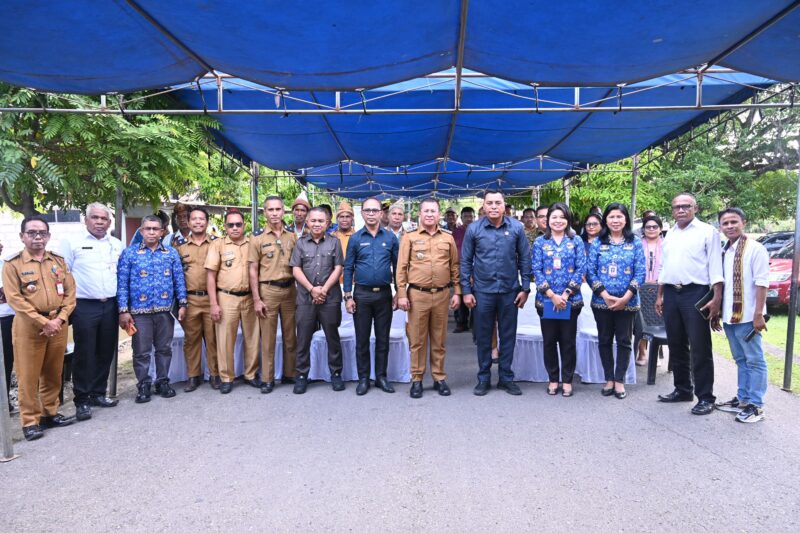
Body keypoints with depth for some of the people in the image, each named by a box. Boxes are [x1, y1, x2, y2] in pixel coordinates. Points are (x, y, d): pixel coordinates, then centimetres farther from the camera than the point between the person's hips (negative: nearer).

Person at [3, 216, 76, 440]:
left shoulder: (59, 261, 8)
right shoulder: (12, 264, -4)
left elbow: (70, 292, 6)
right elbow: (14, 298, -10)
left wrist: (59, 319, -7)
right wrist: (43, 322, -15)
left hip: (58, 324, 4)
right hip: (29, 326, -4)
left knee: (53, 373, 12)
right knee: (28, 376, 1)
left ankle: (50, 413, 25)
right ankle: (30, 421, 10)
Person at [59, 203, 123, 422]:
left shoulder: (116, 244, 11)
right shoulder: (72, 241, -2)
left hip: (110, 306, 4)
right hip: (84, 306, -4)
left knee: (105, 353, 10)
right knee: (84, 354, 0)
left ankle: (98, 394, 23)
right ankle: (82, 401, 10)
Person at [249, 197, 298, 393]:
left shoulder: (292, 237, 8)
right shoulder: (258, 238, -1)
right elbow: (253, 270, -2)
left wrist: (301, 293, 6)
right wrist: (256, 299, -8)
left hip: (290, 290, 3)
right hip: (268, 290, -3)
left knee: (291, 336, 10)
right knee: (268, 337, 3)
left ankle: (289, 374, 22)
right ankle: (267, 379, 12)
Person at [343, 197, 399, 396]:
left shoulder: (390, 237, 3)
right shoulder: (355, 238, 1)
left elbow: (397, 266, 6)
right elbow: (348, 268, 2)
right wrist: (348, 296, -3)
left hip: (384, 294, 1)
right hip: (362, 294, 0)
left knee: (383, 338, 9)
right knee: (362, 339, 6)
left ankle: (381, 376, 20)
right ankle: (363, 378, 17)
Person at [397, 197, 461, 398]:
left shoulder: (448, 238, 8)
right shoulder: (409, 237, 2)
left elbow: (455, 267, 11)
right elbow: (401, 267, 0)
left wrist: (457, 292, 5)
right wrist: (401, 294, -5)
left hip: (442, 295, 2)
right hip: (417, 295, -2)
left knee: (439, 339, 10)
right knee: (417, 339, 5)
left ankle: (439, 378, 20)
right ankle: (417, 379, 15)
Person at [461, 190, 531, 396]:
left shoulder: (517, 228, -2)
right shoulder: (474, 229, -3)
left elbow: (524, 259, 3)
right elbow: (466, 261, 1)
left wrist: (525, 288, 0)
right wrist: (466, 291, -2)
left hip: (510, 291, 1)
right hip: (482, 291, 0)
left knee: (508, 336, 10)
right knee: (483, 337, 9)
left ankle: (506, 377, 24)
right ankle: (483, 378, 23)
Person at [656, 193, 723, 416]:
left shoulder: (707, 231, -2)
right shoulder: (670, 234, 16)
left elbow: (715, 267, -8)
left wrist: (717, 299, -15)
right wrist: (660, 295, 16)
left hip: (695, 293, -6)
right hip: (671, 293, 6)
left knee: (699, 348, -3)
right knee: (676, 346, 13)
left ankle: (705, 397, 6)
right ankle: (682, 389, 25)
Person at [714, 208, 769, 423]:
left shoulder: (755, 248, -9)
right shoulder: (724, 252, 10)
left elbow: (761, 283, -14)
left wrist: (758, 314, -18)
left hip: (747, 317, -7)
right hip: (729, 316, 7)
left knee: (754, 361, 2)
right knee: (741, 360, 17)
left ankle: (755, 405, 8)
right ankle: (743, 399, 27)